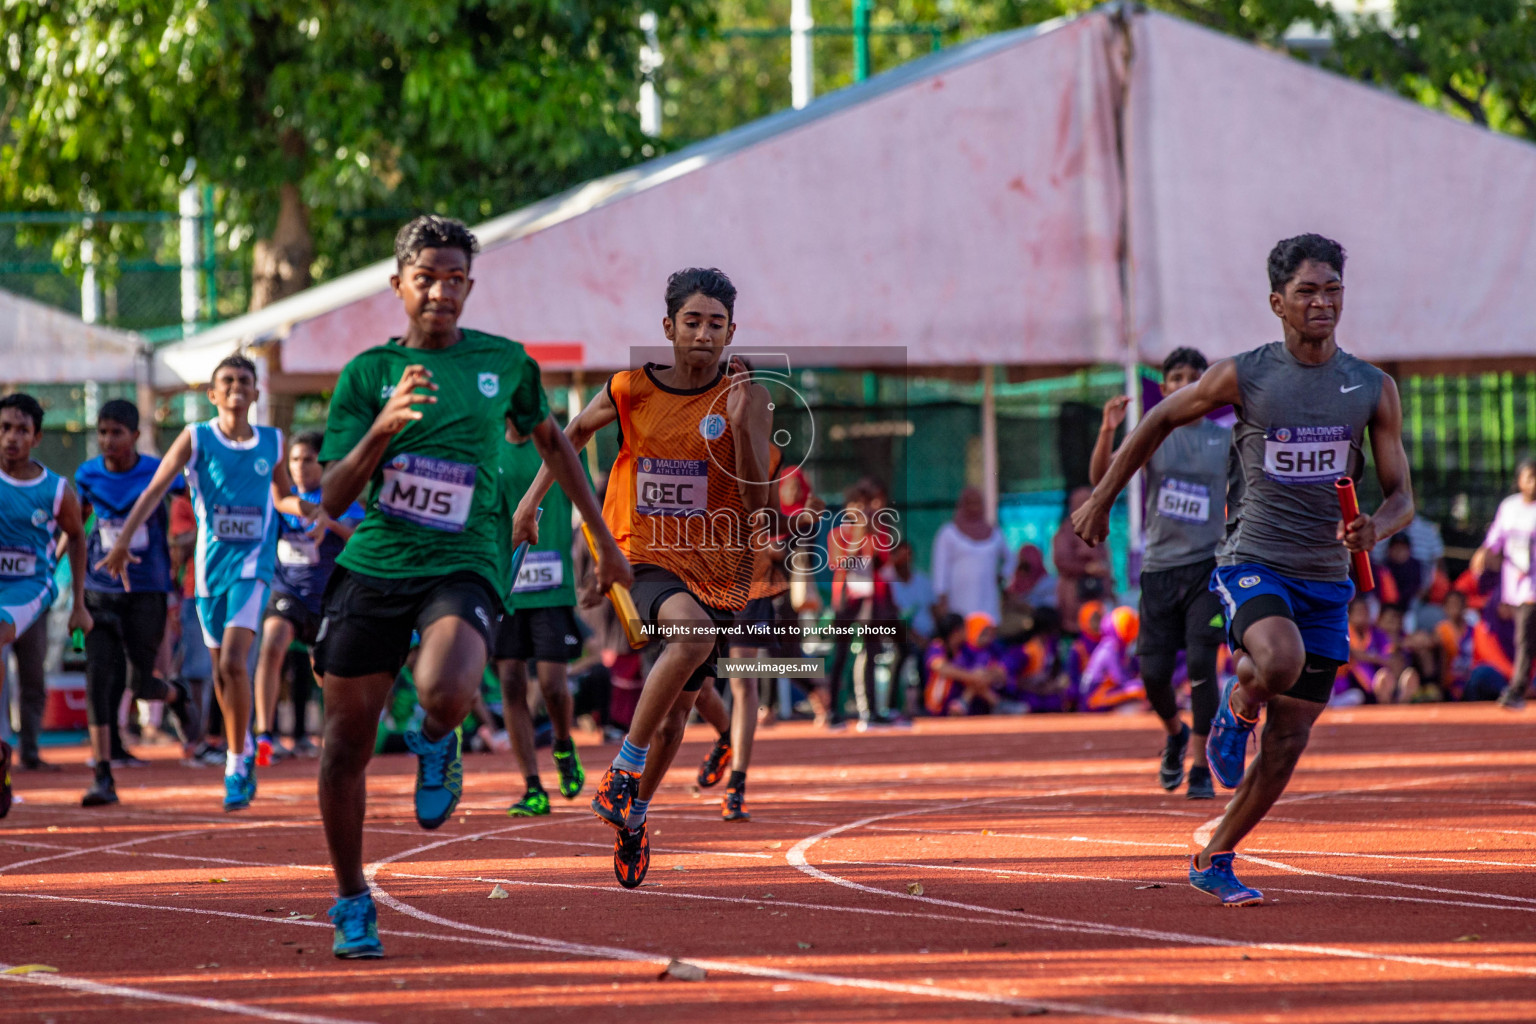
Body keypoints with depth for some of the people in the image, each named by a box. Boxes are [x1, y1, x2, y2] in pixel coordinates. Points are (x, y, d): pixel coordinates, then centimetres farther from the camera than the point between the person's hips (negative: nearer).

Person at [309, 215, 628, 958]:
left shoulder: (505, 362, 6)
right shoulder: (367, 373, 3)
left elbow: (550, 441, 24)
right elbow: (333, 499, -3)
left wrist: (604, 539, 27)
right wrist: (382, 429, -20)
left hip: (463, 563, -1)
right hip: (373, 563, 1)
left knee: (444, 692, -31)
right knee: (347, 738, 3)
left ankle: (436, 742, 7)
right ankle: (351, 901, 22)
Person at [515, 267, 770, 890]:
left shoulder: (745, 397, -7)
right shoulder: (631, 389, -5)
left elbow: (756, 501, -14)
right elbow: (578, 430, 17)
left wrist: (741, 424, -25)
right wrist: (535, 494, 17)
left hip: (717, 568, 2)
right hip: (646, 557, -2)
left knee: (679, 705, 12)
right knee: (692, 632, -34)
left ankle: (634, 811, 37)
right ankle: (623, 767, -21)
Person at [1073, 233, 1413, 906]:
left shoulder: (1373, 389, 3)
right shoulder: (1241, 377, -5)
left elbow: (1402, 494, 4)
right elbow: (1161, 420, 11)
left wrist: (1376, 527, -19)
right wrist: (1102, 498, 13)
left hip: (1327, 579, 3)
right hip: (1253, 562, -3)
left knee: (1289, 738, 4)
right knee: (1280, 659, -36)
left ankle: (1213, 860, 22)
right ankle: (1238, 703, 0)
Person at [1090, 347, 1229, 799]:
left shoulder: (1226, 439, 4)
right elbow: (1101, 477, -11)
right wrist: (1108, 431, -27)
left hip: (1208, 565, -1)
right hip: (1160, 569, 1)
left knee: (1201, 664, -13)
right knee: (1154, 671, -1)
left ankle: (1201, 766, -7)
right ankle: (1174, 732, 31)